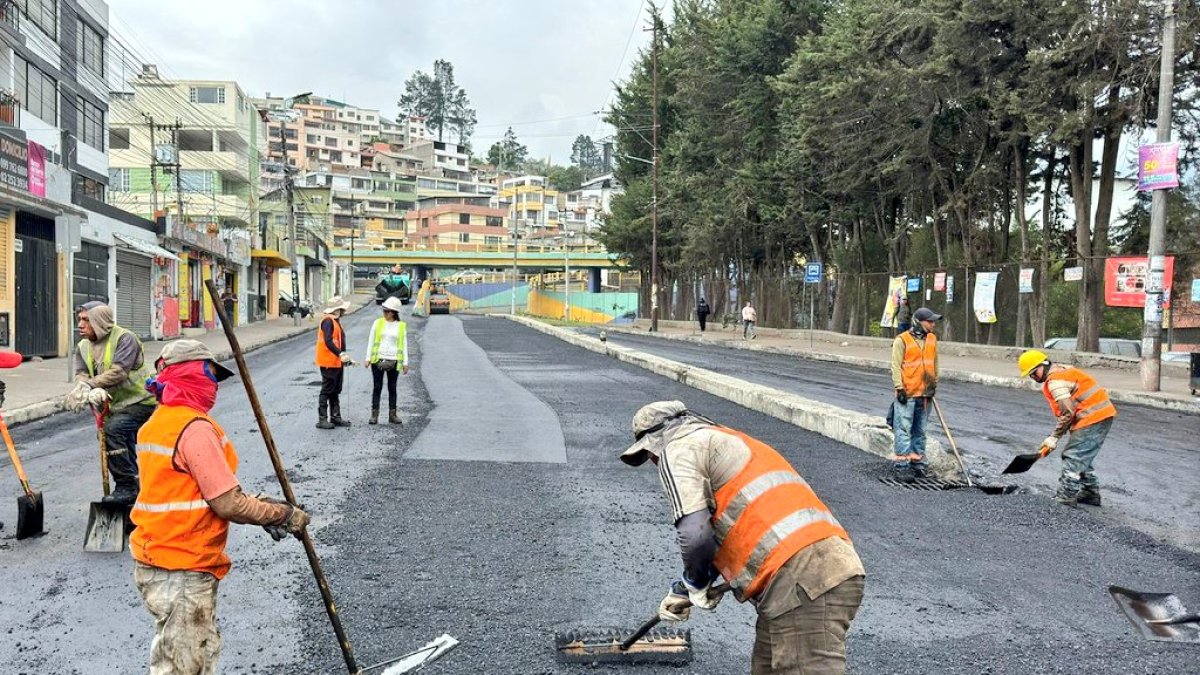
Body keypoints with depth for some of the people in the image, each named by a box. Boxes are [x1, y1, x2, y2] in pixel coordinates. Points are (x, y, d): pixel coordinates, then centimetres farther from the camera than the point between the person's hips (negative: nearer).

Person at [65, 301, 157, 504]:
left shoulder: (125, 338, -16)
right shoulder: (83, 347, 7)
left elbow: (118, 372, -27)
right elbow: (81, 374, -8)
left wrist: (88, 385, -29)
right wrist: (95, 391, -29)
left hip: (141, 401, -9)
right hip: (115, 405, 9)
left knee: (113, 429, -28)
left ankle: (126, 487, -22)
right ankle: (132, 489, 34)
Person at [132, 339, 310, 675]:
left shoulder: (156, 424, 10)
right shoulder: (195, 427, -20)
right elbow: (227, 504, -22)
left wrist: (262, 508, 7)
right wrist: (284, 515, -9)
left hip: (154, 561, 9)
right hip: (182, 572, -9)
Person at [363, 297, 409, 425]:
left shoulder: (401, 326, 3)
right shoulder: (378, 322, 4)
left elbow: (404, 345, 6)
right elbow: (371, 341, 6)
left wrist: (405, 362, 1)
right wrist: (368, 358, 0)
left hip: (393, 361, 0)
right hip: (378, 360, 0)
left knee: (392, 388, 7)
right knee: (377, 387, 2)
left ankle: (392, 415, 13)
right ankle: (374, 415, 6)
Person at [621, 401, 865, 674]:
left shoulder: (679, 449, 2)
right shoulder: (725, 442, 30)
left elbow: (695, 535, -11)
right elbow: (727, 535, 35)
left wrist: (695, 583, 9)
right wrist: (683, 591, 41)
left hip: (801, 578, -10)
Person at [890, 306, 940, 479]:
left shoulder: (932, 339, 11)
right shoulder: (902, 340, -9)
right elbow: (896, 366, -10)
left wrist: (934, 384, 21)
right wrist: (899, 388, -14)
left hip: (925, 393, 6)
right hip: (907, 393, -6)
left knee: (919, 430, 14)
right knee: (904, 429, -5)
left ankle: (917, 460, 23)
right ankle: (901, 464, -2)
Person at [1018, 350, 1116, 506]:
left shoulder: (1055, 381, -15)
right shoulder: (1062, 371, 17)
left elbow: (1068, 413, -20)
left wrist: (1054, 437, -12)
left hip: (1092, 418, -11)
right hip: (1102, 415, 11)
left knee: (1073, 457, -7)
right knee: (1082, 458, 20)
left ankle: (1066, 497, -5)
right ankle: (1091, 493, 27)